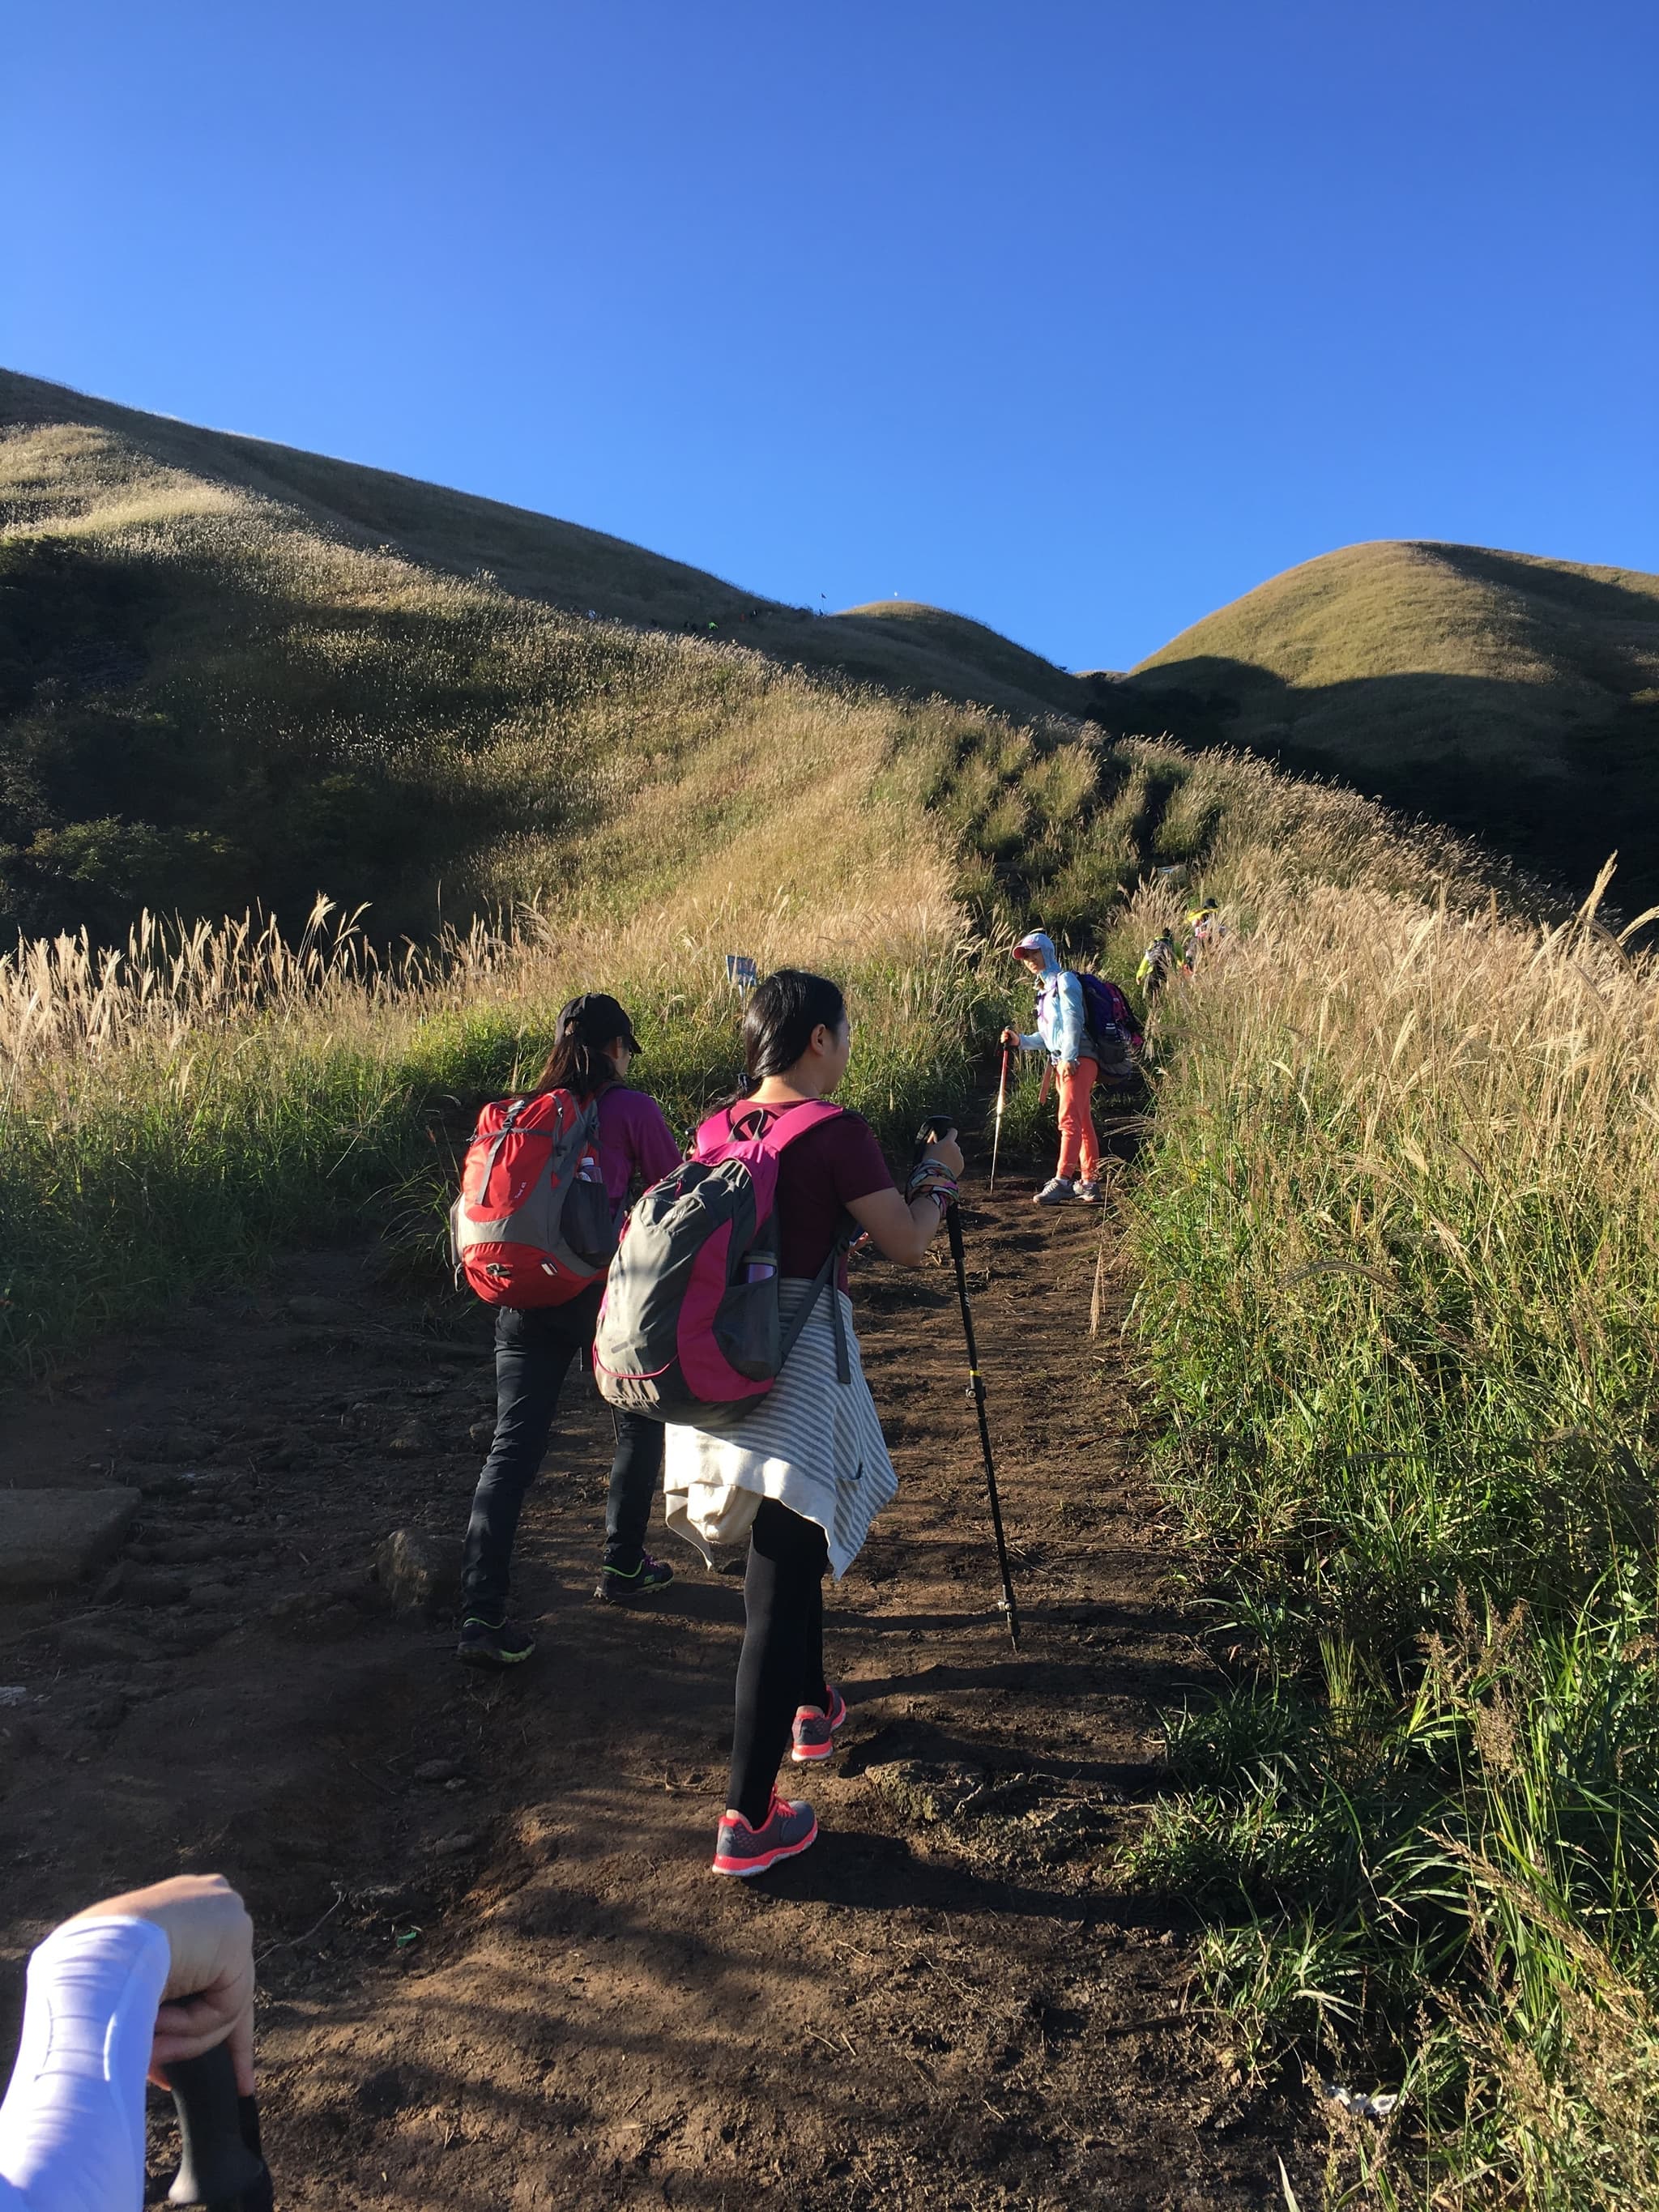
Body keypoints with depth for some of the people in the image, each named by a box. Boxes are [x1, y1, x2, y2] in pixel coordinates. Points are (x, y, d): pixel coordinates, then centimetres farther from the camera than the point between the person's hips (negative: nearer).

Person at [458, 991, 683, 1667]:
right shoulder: (631, 1109, -5)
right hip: (606, 1291, -3)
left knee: (512, 1447, 2)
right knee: (640, 1421, 21)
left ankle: (482, 1616, -3)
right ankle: (622, 1566, 31)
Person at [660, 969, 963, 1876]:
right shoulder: (836, 1134, -14)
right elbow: (910, 1247, -9)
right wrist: (938, 1177, 10)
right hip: (797, 1369, -7)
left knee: (787, 1544, 26)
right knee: (779, 1589, 0)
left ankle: (809, 1708, 46)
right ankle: (748, 1820, 7)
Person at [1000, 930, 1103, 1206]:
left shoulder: (1064, 979, -2)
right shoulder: (1044, 990, 24)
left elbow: (1073, 1020, -14)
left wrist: (1069, 1057, -22)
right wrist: (1020, 1041, 9)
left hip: (1078, 1059, -10)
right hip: (1063, 1061, 10)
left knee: (1069, 1119, -16)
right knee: (1082, 1123, 10)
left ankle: (1063, 1180, -22)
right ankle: (1090, 1183, 12)